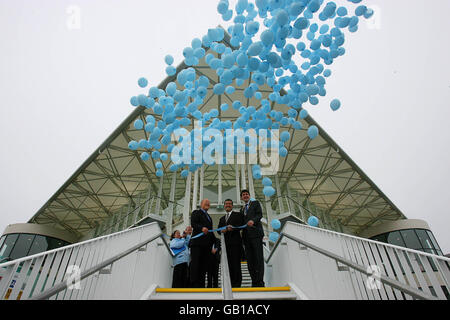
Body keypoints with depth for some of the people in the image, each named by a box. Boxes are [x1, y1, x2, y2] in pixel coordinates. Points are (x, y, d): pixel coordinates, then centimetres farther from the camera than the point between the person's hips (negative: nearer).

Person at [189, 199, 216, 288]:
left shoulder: (208, 217, 29)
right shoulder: (196, 213, 8)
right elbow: (193, 223, -9)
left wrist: (214, 240, 13)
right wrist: (202, 228, -27)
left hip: (207, 243, 7)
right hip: (197, 242, -7)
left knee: (204, 264, 3)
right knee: (195, 263, -7)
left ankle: (201, 284, 7)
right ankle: (194, 284, -5)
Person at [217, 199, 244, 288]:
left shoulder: (238, 214, 9)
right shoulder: (222, 219, 26)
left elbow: (241, 225, -5)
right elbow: (219, 230, 16)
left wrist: (232, 228, -19)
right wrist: (222, 230, -6)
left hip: (235, 242, -5)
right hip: (226, 244, 5)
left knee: (236, 263, -7)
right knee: (228, 265, 3)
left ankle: (237, 284, -1)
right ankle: (230, 284, 9)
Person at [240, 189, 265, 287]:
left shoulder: (255, 203, 11)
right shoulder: (242, 209, 26)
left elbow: (260, 214, -4)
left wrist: (253, 220, -23)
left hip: (256, 233, -5)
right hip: (246, 235, 5)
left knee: (258, 258, -8)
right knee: (250, 260, 3)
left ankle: (260, 282, -7)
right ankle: (254, 282, 7)